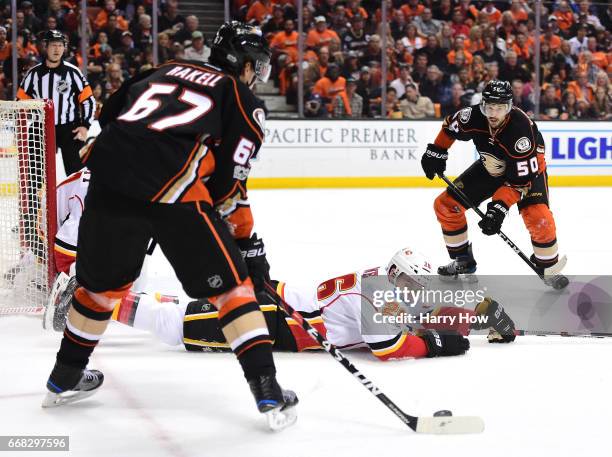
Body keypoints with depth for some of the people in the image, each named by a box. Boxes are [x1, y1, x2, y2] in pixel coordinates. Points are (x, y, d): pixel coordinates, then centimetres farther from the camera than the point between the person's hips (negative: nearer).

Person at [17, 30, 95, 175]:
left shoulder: (72, 72, -4)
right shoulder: (34, 73, 2)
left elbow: (88, 99, 0)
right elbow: (21, 101, 9)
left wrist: (85, 126, -8)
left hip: (70, 129, -2)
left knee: (75, 171, -4)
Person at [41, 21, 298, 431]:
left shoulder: (167, 71, 30)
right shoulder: (244, 103, 14)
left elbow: (109, 117, 26)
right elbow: (228, 185, 6)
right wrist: (249, 243, 14)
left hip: (108, 179, 5)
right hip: (171, 187, -5)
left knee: (102, 281, 26)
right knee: (231, 285, 7)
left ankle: (65, 379, 39)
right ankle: (269, 393, 1)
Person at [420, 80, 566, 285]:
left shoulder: (521, 129, -38)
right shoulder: (474, 116, -25)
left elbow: (521, 178, -36)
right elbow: (450, 126, 0)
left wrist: (499, 207, -41)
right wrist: (436, 152, 0)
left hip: (529, 167, -5)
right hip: (490, 167, 5)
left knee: (537, 217, -29)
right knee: (446, 205, -1)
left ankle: (548, 269, -4)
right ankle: (463, 260, 18)